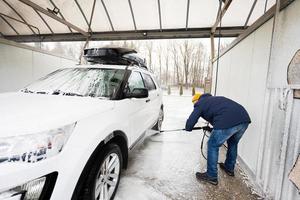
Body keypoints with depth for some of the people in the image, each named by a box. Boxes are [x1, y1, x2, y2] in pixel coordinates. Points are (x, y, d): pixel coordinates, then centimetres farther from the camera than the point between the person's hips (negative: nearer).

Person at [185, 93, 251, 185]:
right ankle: (229, 168, 48)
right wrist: (214, 129, 45)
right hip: (244, 119, 8)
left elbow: (189, 124, 6)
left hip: (227, 123, -8)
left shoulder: (200, 104, 12)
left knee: (213, 146, 12)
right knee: (233, 143, 30)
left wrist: (189, 128, 29)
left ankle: (211, 176, 21)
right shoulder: (216, 98, 33)